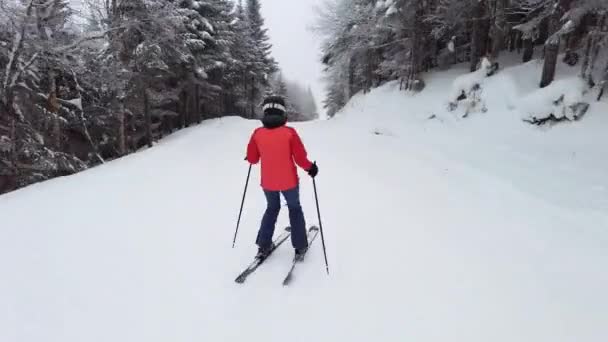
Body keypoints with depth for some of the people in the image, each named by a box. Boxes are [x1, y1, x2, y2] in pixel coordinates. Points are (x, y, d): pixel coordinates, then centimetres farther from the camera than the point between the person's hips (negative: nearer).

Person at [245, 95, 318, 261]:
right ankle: (300, 247, 20)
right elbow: (300, 158, -14)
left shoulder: (257, 133, -9)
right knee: (295, 209, 19)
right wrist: (311, 168, 5)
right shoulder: (289, 132, -16)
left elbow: (252, 159, 0)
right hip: (289, 181, -2)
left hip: (268, 182, 2)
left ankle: (263, 246, 24)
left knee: (272, 208, 25)